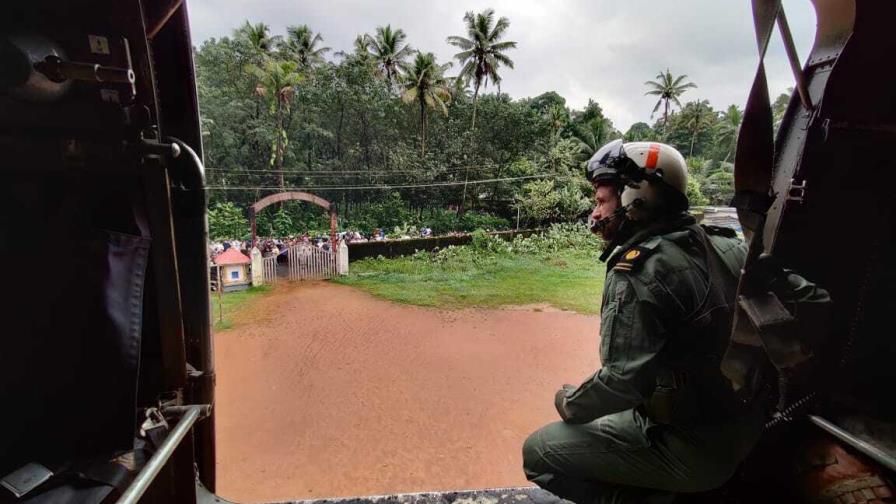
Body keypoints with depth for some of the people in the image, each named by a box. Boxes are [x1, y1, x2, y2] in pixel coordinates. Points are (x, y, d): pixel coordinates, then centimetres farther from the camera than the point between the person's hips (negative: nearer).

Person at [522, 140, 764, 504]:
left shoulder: (638, 272, -25)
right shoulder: (724, 246, 1)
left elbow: (623, 381, -28)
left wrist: (570, 404, -8)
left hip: (692, 449, -8)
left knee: (539, 452, -4)